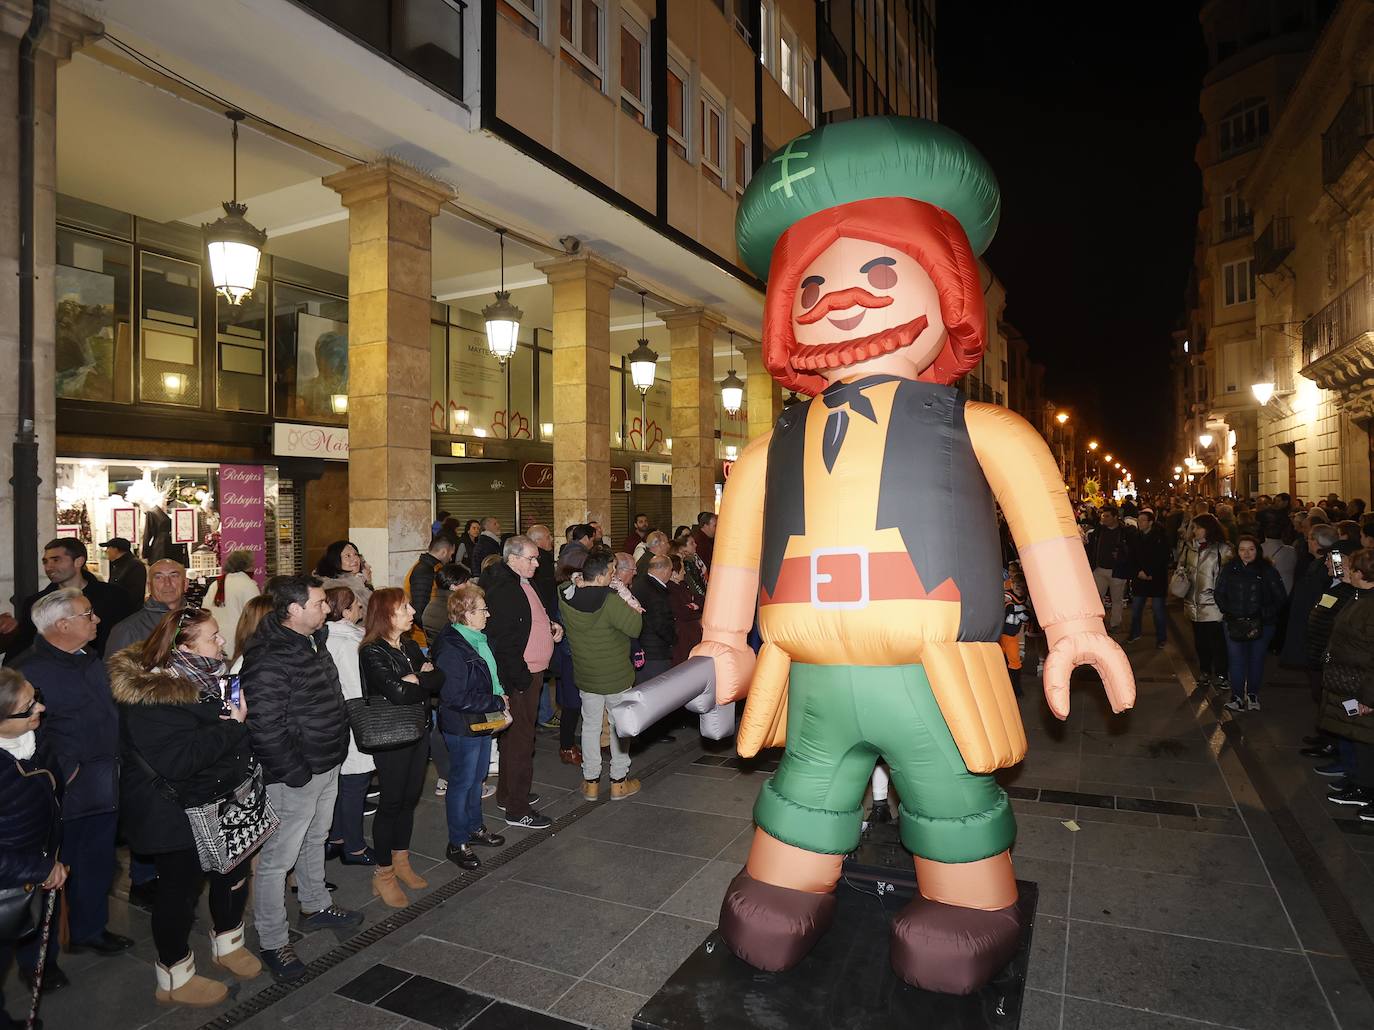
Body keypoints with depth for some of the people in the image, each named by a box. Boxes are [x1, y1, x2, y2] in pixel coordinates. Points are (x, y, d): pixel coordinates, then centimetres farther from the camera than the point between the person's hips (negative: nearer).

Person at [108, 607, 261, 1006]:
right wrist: (231, 726, -25)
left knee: (234, 872, 20)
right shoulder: (152, 695, -24)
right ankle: (175, 978, 30)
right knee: (180, 888, 9)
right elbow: (178, 760, -31)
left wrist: (240, 716, -7)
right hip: (176, 812, -8)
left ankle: (228, 943, 45)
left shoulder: (209, 674, 1)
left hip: (223, 801, 8)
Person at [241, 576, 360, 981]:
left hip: (328, 765, 10)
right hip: (296, 775, -10)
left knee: (315, 840, 25)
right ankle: (273, 943, 18)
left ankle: (315, 905, 44)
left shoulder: (312, 640, 6)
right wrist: (295, 772, -22)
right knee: (278, 857, 4)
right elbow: (264, 724, -27)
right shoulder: (268, 658, -25)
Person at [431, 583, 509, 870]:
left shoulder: (478, 639, 5)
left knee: (477, 777, 22)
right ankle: (457, 844, 20)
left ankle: (474, 827, 39)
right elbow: (457, 698, -27)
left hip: (484, 722, 9)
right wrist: (497, 703, -21)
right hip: (462, 728, -9)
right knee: (462, 782, 5)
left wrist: (500, 695, 4)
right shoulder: (450, 649, -25)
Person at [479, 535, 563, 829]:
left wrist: (550, 625, 7)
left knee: (515, 735, 20)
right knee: (520, 738, -2)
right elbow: (501, 640, -25)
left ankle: (508, 795, 34)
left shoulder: (519, 582, 11)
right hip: (518, 676, -10)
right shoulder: (501, 590, -22)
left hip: (529, 672, 10)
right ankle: (517, 810, 9)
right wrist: (520, 678, -23)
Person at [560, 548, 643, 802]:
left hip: (586, 676, 4)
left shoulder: (566, 600, -11)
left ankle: (591, 781, 25)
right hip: (617, 676, -4)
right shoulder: (611, 601, -27)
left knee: (590, 726, 17)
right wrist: (633, 606, -10)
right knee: (620, 726, 14)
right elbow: (635, 627, -25)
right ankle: (619, 781, 23)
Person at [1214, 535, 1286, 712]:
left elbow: (1279, 597, 1)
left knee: (1256, 659, 9)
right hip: (1234, 623, 0)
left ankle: (1253, 694, 25)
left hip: (1262, 624, 0)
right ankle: (1237, 696, 5)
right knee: (1236, 659, -2)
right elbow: (1219, 593, 5)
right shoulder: (1228, 569, 0)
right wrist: (1228, 612, -6)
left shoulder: (1268, 571, -3)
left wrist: (1265, 614, -8)